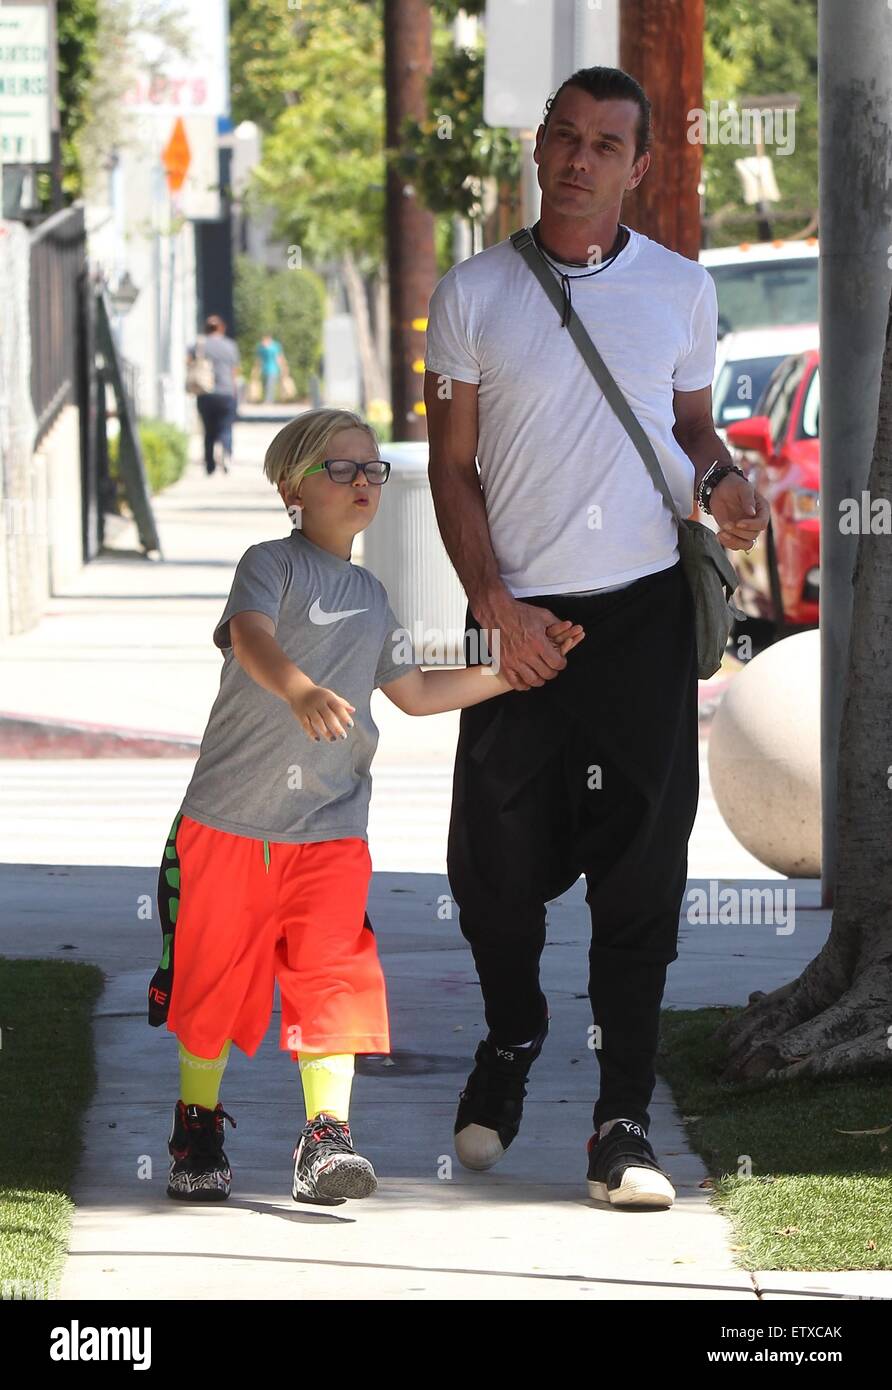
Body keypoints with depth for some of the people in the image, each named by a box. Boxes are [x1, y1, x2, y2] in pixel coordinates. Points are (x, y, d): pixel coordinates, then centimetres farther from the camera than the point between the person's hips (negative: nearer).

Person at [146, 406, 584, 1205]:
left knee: (333, 978, -10)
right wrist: (300, 690, -45)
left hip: (330, 830, 4)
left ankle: (327, 1138, -11)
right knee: (213, 978, 5)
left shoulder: (371, 598, 17)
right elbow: (250, 635, -24)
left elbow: (413, 692, 27)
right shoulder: (272, 564, -4)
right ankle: (198, 1131, 21)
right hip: (228, 819, -4)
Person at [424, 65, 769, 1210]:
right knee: (493, 863, 1)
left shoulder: (679, 289, 7)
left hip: (645, 610, 0)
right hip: (519, 613, 0)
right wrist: (493, 604, -7)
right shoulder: (474, 293, 3)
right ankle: (512, 1041, 31)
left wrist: (721, 482, -5)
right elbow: (452, 465, 5)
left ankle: (623, 1120, -1)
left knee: (639, 868, -6)